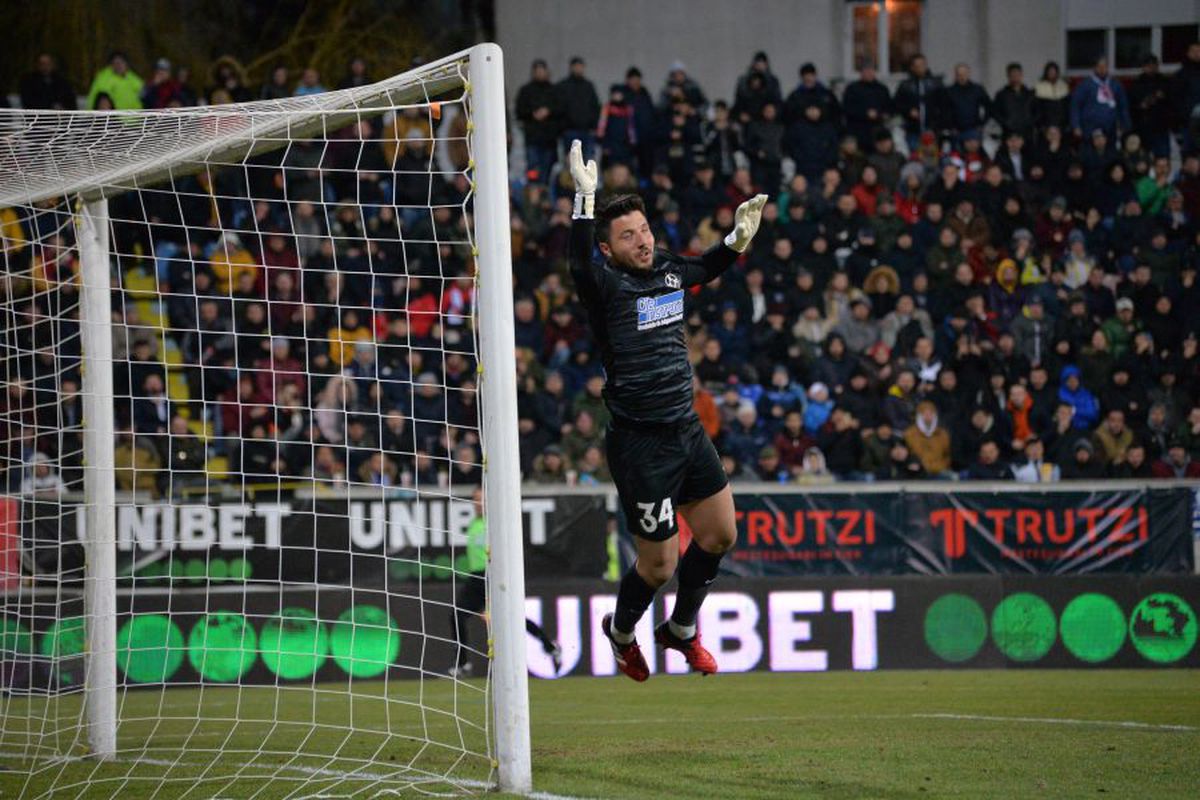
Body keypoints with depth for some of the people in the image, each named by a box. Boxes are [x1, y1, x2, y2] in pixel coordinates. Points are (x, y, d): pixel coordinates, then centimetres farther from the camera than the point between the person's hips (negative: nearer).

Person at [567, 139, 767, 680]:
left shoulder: (669, 272, 6)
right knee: (659, 563, 0)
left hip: (687, 429, 7)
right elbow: (580, 265, -39)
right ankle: (621, 631, 30)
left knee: (720, 534, 15)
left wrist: (738, 239, 10)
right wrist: (586, 198, -48)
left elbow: (708, 267, 28)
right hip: (640, 445, -7)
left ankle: (681, 629, 37)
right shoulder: (607, 285, -15)